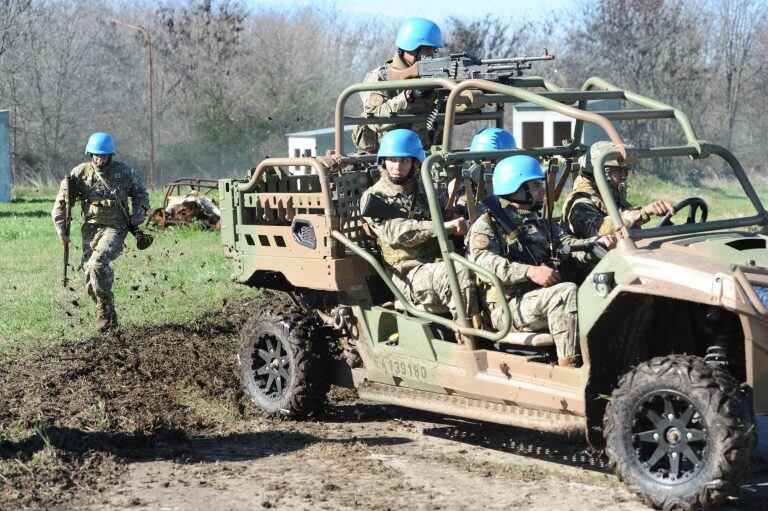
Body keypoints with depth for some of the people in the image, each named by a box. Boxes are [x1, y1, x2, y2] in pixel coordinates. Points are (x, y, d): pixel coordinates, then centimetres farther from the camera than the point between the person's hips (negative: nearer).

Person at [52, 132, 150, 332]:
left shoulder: (123, 171, -1)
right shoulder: (80, 173, -1)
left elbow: (140, 192, 17)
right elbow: (62, 203, 5)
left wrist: (139, 213, 1)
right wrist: (61, 230, -1)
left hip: (115, 227, -3)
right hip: (91, 227, 3)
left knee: (97, 263, -25)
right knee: (90, 270, -1)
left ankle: (106, 310, -11)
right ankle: (108, 316, 15)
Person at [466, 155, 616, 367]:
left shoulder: (541, 224, 27)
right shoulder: (485, 225, 3)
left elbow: (567, 243, 14)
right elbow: (484, 261, -15)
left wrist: (597, 243, -8)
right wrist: (530, 272, -26)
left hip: (542, 297, 6)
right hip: (508, 305, -6)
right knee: (567, 292, -30)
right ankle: (568, 365, -32)